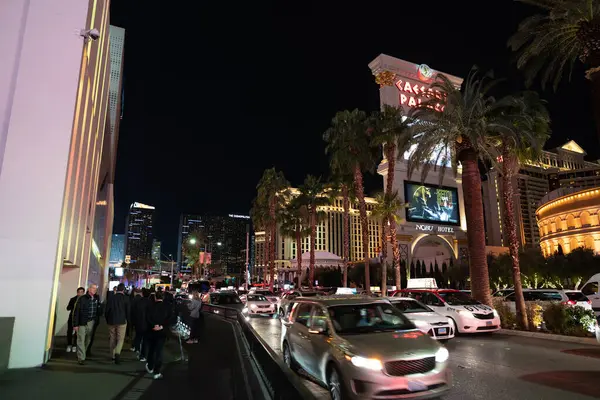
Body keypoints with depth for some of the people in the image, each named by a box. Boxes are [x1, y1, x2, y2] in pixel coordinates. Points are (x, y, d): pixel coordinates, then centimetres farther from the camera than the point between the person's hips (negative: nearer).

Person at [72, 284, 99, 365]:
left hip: (91, 323, 5)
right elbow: (76, 312, -7)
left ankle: (80, 354, 28)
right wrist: (75, 324, -11)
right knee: (81, 340, -4)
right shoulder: (82, 299, -7)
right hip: (82, 323, -5)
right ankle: (81, 358, 0)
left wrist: (96, 321, 7)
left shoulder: (96, 299, 8)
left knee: (88, 340, 11)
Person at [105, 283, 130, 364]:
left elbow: (106, 311, 4)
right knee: (120, 339, 2)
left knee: (112, 339, 15)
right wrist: (127, 320, 9)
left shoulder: (111, 298, 1)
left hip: (111, 322, 3)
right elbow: (128, 311, -5)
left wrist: (107, 321, 16)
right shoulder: (126, 298, -6)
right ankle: (117, 353, -20)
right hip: (122, 322, -3)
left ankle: (113, 355, 22)